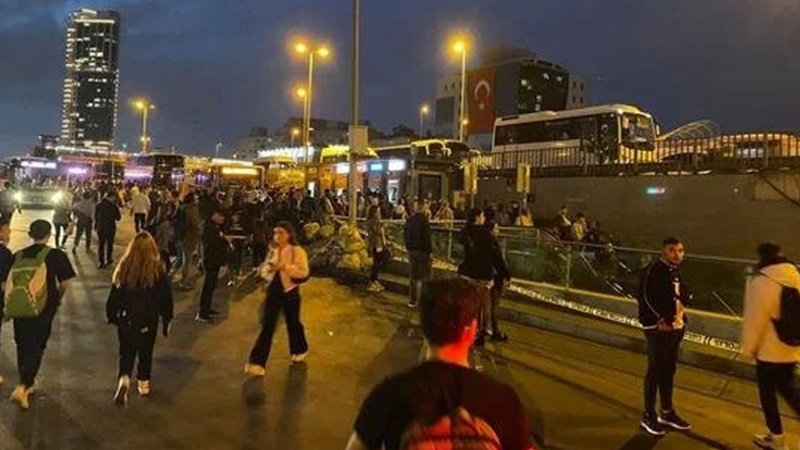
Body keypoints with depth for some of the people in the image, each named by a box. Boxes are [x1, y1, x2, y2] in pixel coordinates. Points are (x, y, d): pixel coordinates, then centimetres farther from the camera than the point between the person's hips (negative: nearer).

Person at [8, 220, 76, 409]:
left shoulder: (18, 255, 3)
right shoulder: (56, 255, -8)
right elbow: (63, 284, -6)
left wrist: (9, 302, 18)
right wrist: (57, 300, 12)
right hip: (43, 309, -4)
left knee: (22, 346, 19)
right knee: (36, 348, 6)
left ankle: (27, 383, 34)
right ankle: (21, 388, -5)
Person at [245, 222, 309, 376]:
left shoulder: (298, 251, -10)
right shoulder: (272, 251, 6)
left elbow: (304, 272, -17)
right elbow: (264, 271, 11)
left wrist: (285, 267, -26)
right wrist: (268, 268, -12)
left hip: (290, 291, -3)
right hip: (273, 290, 4)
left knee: (293, 323, 14)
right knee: (267, 326, -1)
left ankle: (299, 350, 41)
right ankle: (257, 362, 1)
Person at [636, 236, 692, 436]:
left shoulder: (676, 271, 12)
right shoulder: (653, 270, -15)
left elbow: (685, 292, 24)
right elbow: (645, 297, -21)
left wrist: (684, 298, 1)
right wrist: (660, 320, -21)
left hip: (676, 327, 8)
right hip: (658, 328, -8)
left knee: (669, 371, 18)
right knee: (655, 371, -2)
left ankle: (667, 413, 32)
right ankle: (648, 417, 10)